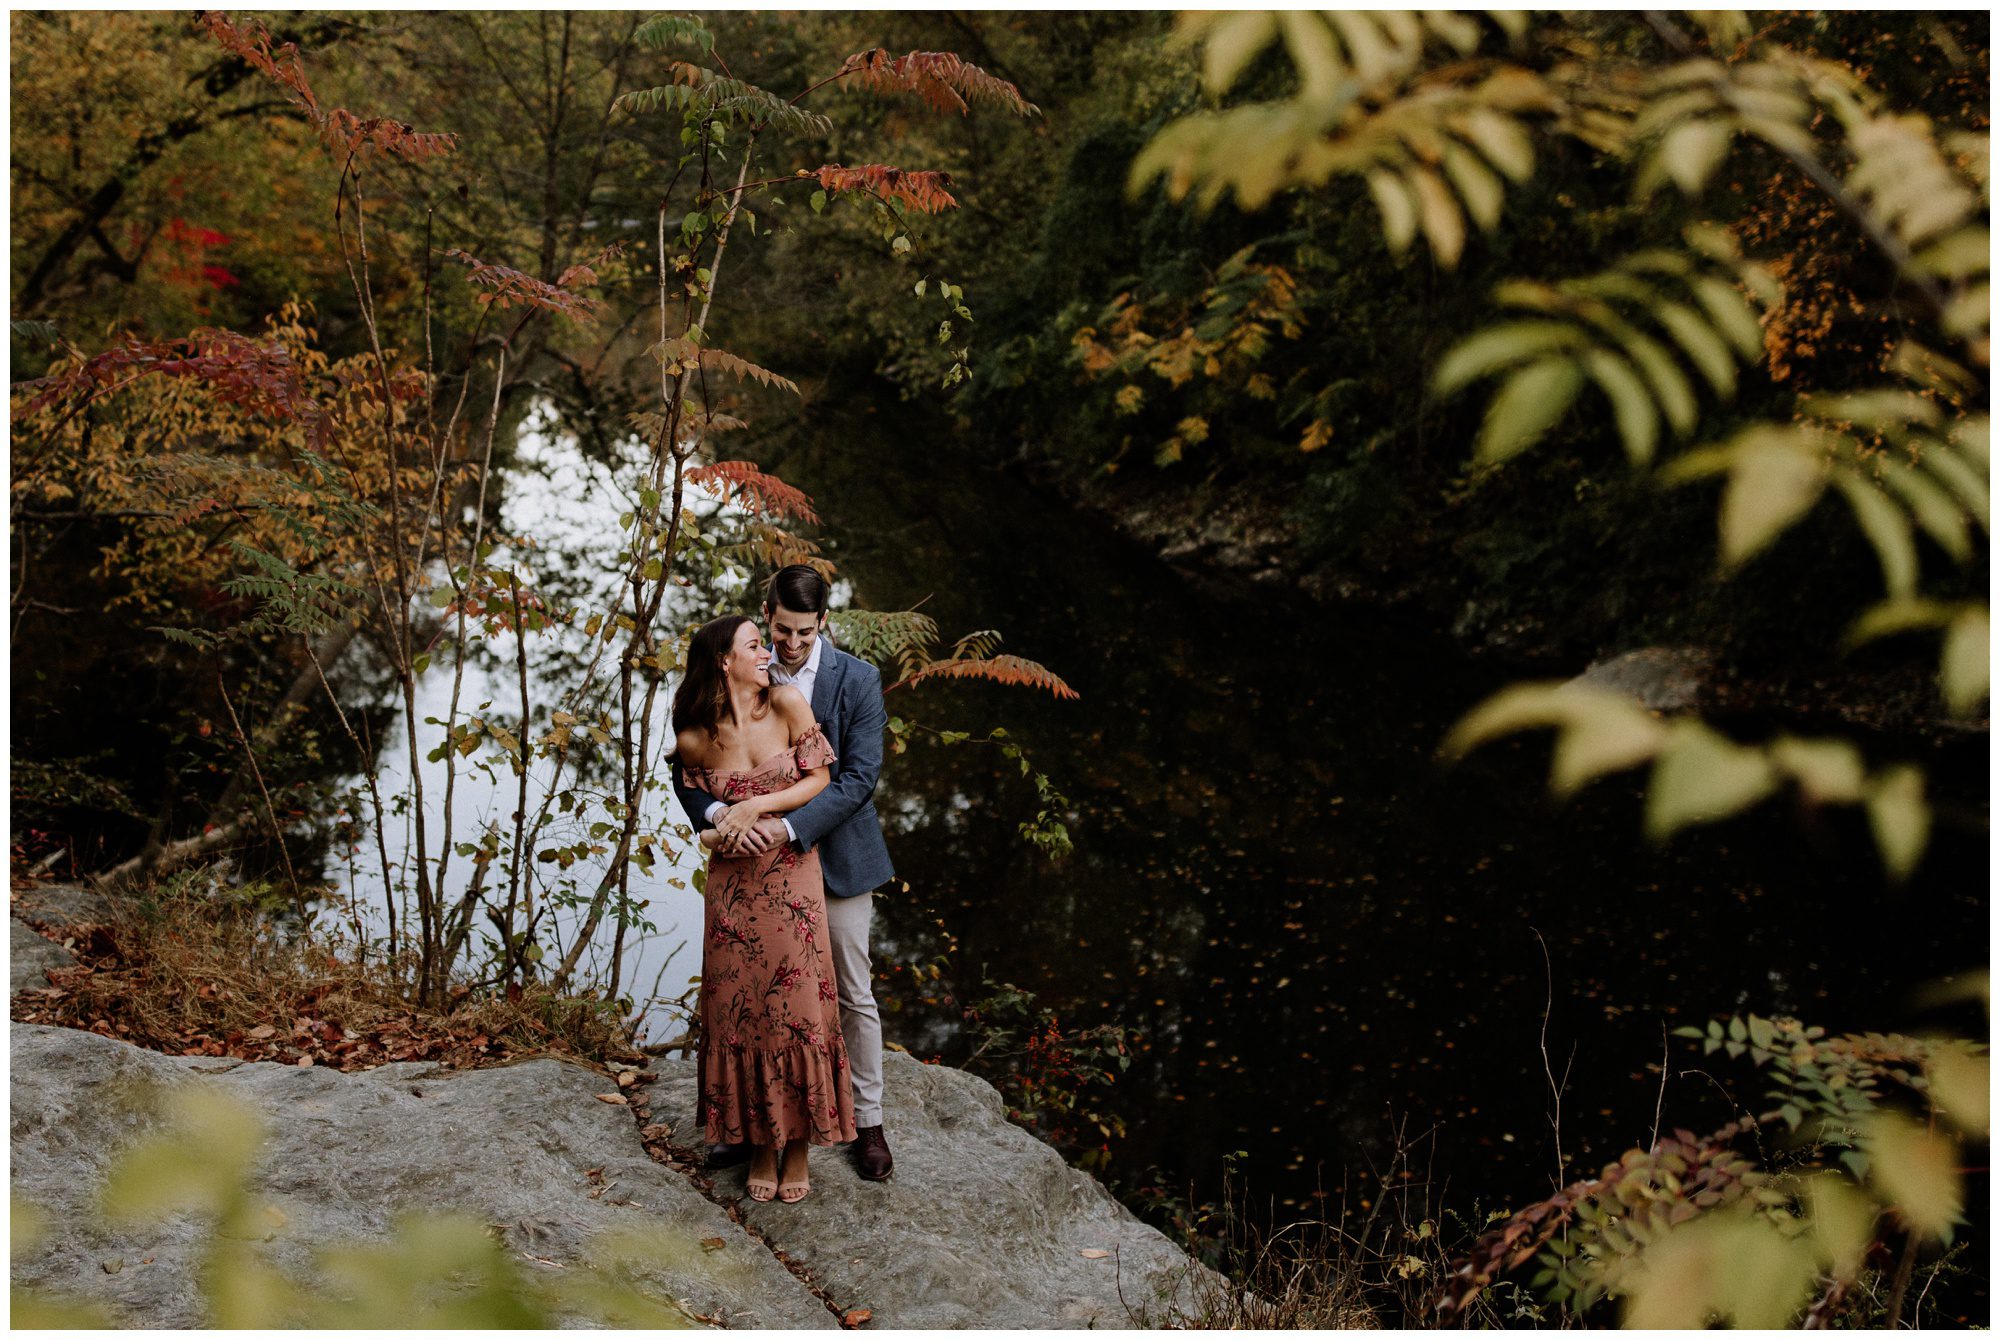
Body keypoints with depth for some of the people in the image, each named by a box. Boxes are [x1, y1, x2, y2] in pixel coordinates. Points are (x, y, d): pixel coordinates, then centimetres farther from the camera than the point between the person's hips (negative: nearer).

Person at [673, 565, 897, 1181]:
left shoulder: (858, 679, -10)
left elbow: (860, 776, -16)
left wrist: (790, 826, -27)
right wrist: (721, 813, -29)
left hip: (836, 858, -2)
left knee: (854, 996, 9)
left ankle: (868, 1123, 23)